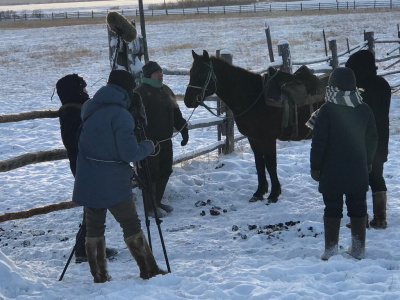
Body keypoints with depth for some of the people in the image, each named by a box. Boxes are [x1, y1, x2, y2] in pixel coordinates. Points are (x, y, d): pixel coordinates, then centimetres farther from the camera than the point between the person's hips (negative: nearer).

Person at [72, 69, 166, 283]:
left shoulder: (89, 108, 8)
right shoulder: (121, 115, -15)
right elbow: (130, 153, -18)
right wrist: (148, 146, 0)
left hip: (88, 182, 6)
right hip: (113, 183, -6)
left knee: (94, 227, 10)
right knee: (131, 225, 2)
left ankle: (99, 275, 13)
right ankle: (149, 270, 6)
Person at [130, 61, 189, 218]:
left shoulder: (166, 90, 15)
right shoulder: (140, 92, -12)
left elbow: (176, 113, 21)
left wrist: (183, 130, 14)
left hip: (166, 140, 8)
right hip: (150, 141, -8)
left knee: (165, 171, 14)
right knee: (151, 173, -3)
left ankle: (157, 202, 29)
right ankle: (150, 207, 9)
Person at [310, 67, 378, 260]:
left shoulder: (327, 110, -13)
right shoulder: (364, 110, 1)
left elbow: (319, 141, -12)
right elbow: (373, 138, 10)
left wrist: (315, 166, -3)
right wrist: (368, 161, 23)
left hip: (332, 172, -3)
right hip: (358, 170, 3)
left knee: (332, 209, 4)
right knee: (358, 208, 11)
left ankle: (330, 251, 6)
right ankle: (358, 249, 17)